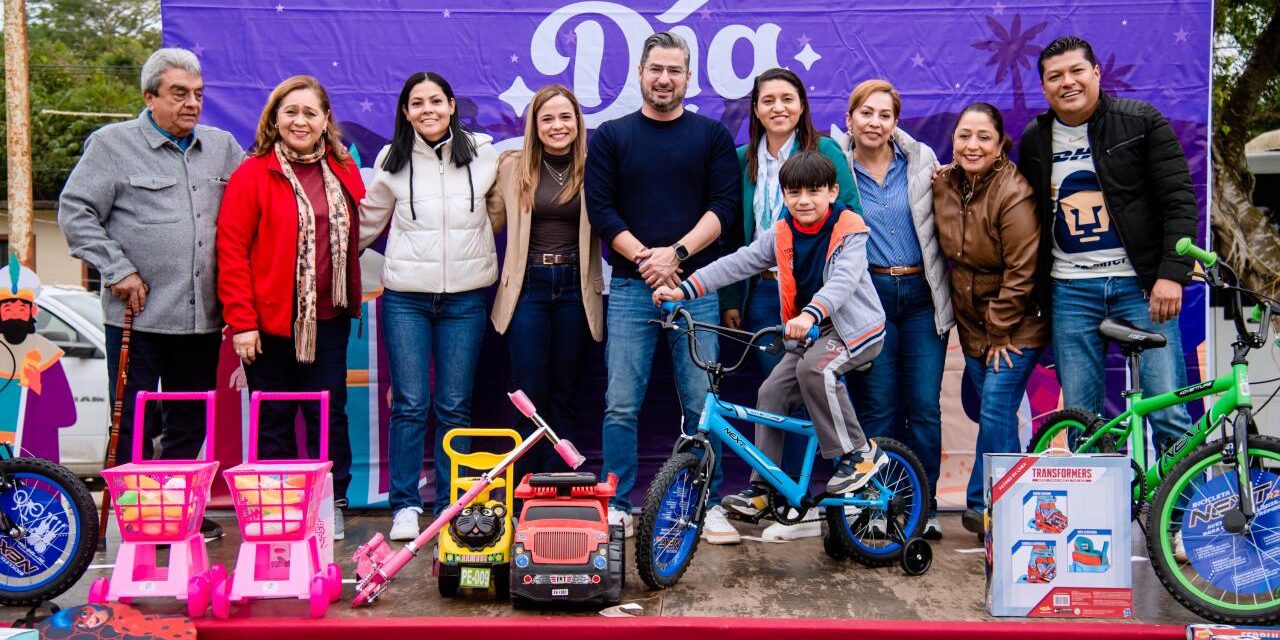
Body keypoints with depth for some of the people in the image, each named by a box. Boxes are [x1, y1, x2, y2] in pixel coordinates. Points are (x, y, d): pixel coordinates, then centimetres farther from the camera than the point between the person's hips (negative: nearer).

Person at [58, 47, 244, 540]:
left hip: (203, 316, 5)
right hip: (139, 315, -4)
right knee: (134, 425, 2)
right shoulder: (113, 144, -2)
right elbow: (75, 213, -4)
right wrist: (118, 270, -10)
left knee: (190, 424, 12)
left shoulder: (222, 147, 12)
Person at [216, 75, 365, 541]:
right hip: (269, 321, -3)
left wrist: (353, 301, 9)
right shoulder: (252, 175, -4)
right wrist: (240, 321, -12)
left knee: (329, 413, 7)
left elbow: (356, 236, 16)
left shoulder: (344, 172, 9)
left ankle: (331, 505, 19)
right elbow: (231, 250, -7)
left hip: (328, 319, 3)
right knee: (273, 420, 6)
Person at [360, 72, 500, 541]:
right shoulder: (392, 161, 3)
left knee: (454, 407, 4)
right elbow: (368, 221, 14)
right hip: (405, 296, 0)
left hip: (464, 297, 0)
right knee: (410, 405, -2)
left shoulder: (483, 154, 2)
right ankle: (405, 506, 8)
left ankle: (451, 505, 13)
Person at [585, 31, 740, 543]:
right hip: (630, 286, 0)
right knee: (621, 405, 0)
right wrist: (643, 257, -9)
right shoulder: (611, 137, 9)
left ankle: (708, 505, 12)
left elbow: (725, 205, 1)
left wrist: (676, 253, -11)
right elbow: (600, 208, 3)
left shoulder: (712, 135, 9)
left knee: (702, 403, 2)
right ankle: (617, 507, 8)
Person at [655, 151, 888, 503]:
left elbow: (843, 280, -30)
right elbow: (737, 263, -4)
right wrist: (684, 290, -13)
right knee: (772, 392, -4)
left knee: (814, 368, -32)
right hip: (810, 332, 6)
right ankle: (763, 484, 6)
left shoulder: (849, 230, -15)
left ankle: (859, 452, -16)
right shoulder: (781, 234, 0)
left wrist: (810, 315, -48)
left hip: (854, 326, -6)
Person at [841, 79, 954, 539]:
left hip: (921, 294, 1)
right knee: (878, 408, 2)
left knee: (925, 407, 1)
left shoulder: (922, 160, 5)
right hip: (870, 297, -1)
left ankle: (924, 506, 13)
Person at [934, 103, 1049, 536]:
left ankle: (984, 507, -2)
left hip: (1016, 325, -6)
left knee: (996, 412, -11)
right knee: (986, 410, 9)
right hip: (972, 321, 6)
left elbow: (1022, 273, -19)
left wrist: (1001, 331, -15)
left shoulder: (1013, 193, -20)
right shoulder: (944, 184, 0)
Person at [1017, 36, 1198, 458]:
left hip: (1140, 284, -3)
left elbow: (1180, 200, -5)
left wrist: (1172, 274, -14)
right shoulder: (1034, 140, 10)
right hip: (1070, 291, 3)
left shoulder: (1141, 122, 0)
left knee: (1168, 413, -6)